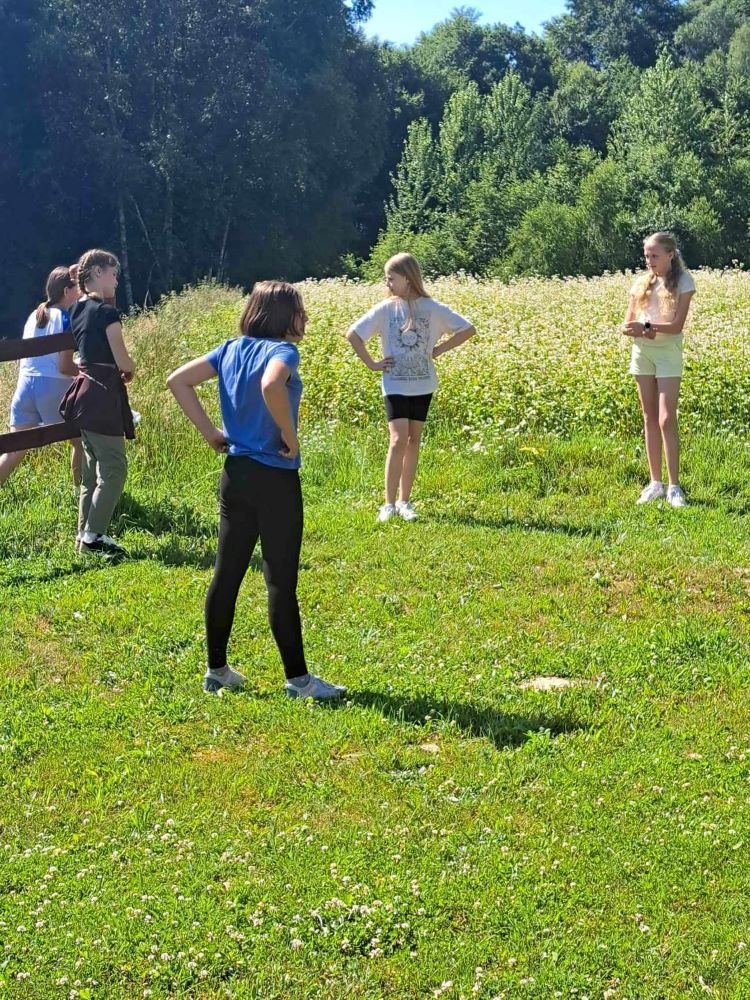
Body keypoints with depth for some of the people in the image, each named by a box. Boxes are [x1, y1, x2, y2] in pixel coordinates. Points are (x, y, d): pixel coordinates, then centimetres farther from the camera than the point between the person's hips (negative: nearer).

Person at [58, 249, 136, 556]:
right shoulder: (107, 312, -14)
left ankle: (86, 535, 20)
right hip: (103, 397, -9)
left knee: (93, 468, 15)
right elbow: (124, 363, -15)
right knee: (114, 469, -3)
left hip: (84, 393, 9)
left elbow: (65, 365, 17)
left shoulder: (76, 312, 12)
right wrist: (130, 370, 7)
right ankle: (93, 536, -2)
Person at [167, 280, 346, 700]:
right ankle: (298, 678, 8)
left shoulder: (232, 349, 8)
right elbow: (271, 386, -36)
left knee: (227, 574, 13)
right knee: (282, 581, 0)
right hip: (275, 478, -7)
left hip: (235, 473, 7)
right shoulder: (282, 351, -14)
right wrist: (290, 438, -22)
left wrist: (211, 432, 8)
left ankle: (217, 670, 22)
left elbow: (178, 380, 9)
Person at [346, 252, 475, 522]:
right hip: (395, 386, -2)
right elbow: (353, 334, -2)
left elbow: (467, 330, 0)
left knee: (413, 441, 7)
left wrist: (438, 350, -4)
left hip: (422, 386, 2)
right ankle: (389, 503, -5)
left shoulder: (432, 309, -4)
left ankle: (404, 500, 17)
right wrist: (371, 364, -4)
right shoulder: (386, 309, -5)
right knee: (398, 441, -13)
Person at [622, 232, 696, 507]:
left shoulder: (683, 281, -6)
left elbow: (677, 326, -15)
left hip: (668, 352, -5)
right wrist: (640, 330, -18)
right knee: (649, 418, 7)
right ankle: (656, 483, 13)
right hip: (642, 352, 5)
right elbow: (627, 325, 4)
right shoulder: (642, 282, 8)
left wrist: (645, 324, -26)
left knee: (666, 420, -11)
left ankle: (674, 486, -7)